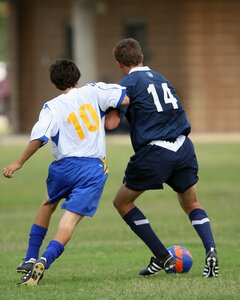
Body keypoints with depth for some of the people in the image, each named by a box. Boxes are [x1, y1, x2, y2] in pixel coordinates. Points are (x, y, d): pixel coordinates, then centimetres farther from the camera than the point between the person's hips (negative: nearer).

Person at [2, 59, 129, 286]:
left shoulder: (52, 107, -2)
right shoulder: (92, 92, 2)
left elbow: (39, 138, -13)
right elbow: (125, 98, -3)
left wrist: (19, 163, -3)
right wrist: (114, 110, 18)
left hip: (65, 166, 1)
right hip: (94, 169, -1)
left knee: (48, 204, 29)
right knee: (70, 218, -7)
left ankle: (31, 258, 29)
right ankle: (44, 261, -30)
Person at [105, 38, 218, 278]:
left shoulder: (128, 84, -2)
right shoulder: (161, 79, 17)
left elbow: (111, 123, -11)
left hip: (154, 152, -6)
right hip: (183, 147, 6)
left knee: (122, 202, 13)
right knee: (192, 205, 23)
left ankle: (163, 257, 7)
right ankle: (210, 250, -4)